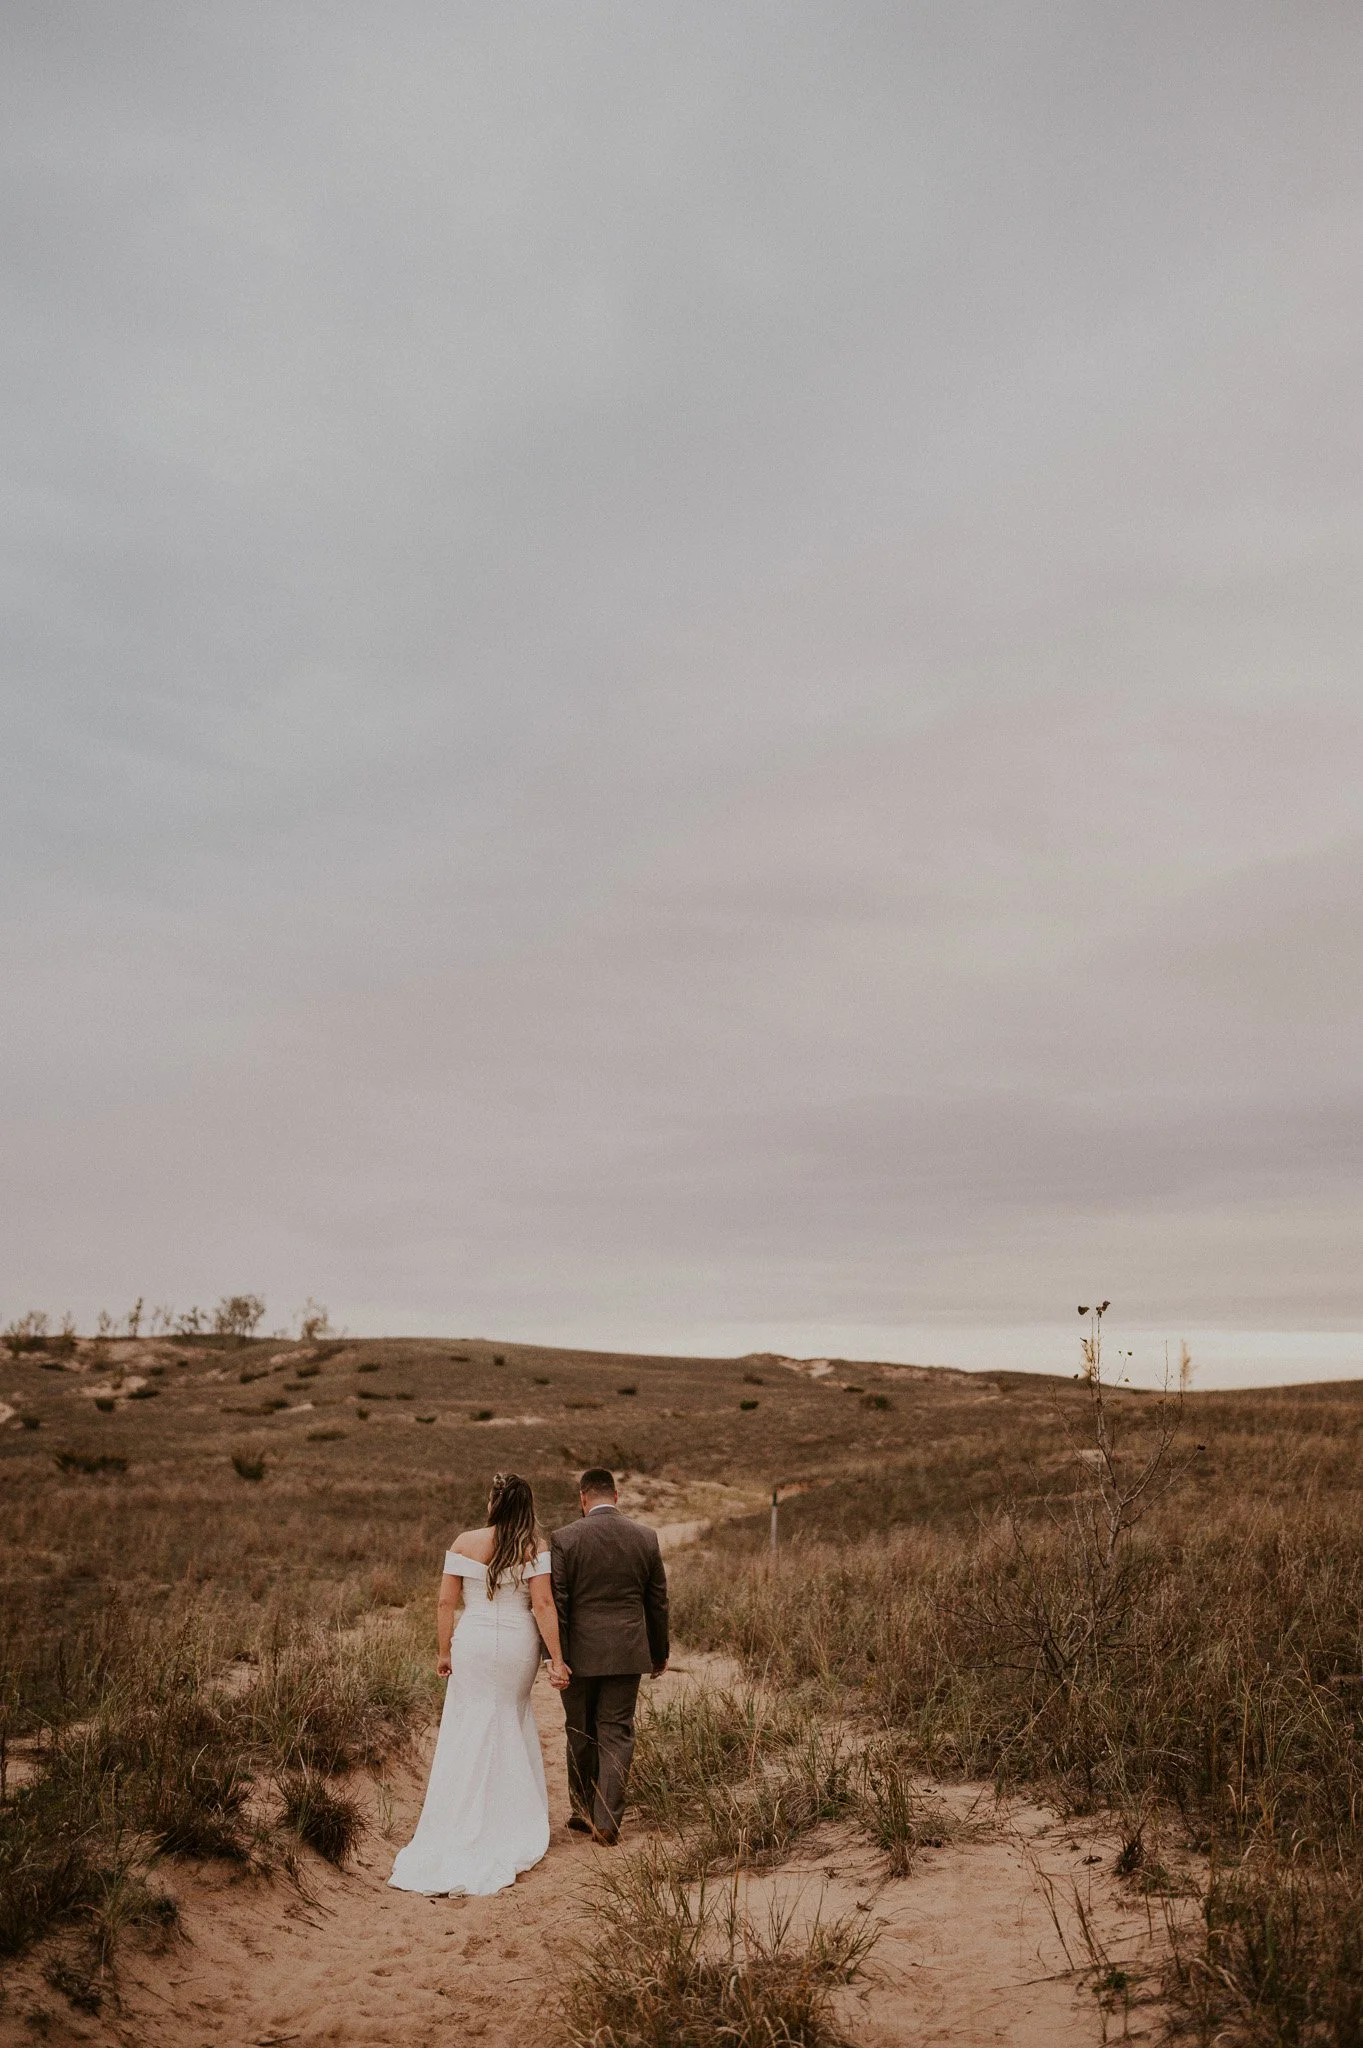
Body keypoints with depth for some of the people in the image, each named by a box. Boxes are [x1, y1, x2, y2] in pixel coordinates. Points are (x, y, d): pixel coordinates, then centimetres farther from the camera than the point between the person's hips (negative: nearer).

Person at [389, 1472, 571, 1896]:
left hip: (473, 1642, 0)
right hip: (518, 1647, 0)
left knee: (469, 1732, 11)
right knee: (512, 1725, 19)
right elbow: (543, 1604, -13)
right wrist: (557, 1659, -10)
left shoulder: (465, 1542, -5)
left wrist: (445, 1652, 7)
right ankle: (515, 1824, 27)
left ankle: (463, 1827, 14)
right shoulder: (534, 1548, -8)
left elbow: (446, 1602, -3)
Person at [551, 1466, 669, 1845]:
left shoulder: (565, 1539, -10)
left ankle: (584, 1812, 27)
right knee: (616, 1734, 8)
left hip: (581, 1653, -1)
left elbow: (556, 1603, -10)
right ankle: (608, 1821, 5)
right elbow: (658, 1601, 7)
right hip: (628, 1652, 2)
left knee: (581, 1735, 16)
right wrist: (659, 1653, 17)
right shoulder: (645, 1537, -1)